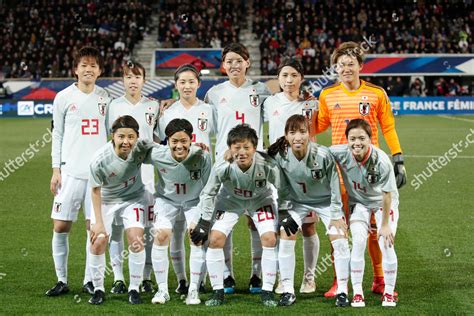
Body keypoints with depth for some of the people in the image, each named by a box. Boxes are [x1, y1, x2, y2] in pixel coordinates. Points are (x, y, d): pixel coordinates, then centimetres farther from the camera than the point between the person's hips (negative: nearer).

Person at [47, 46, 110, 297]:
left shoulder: (104, 97, 9)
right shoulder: (64, 97, 2)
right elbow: (57, 135, 6)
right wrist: (56, 170, 1)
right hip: (71, 170, -2)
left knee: (95, 226, 1)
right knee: (61, 225, -3)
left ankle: (89, 280, 11)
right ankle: (61, 280, 8)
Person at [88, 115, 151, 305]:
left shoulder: (141, 149, -27)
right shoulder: (100, 160, -31)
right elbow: (96, 190, -15)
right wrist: (98, 222, -13)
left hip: (133, 197, 1)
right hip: (106, 199, -1)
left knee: (136, 239, -14)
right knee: (98, 241, -10)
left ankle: (134, 289, 2)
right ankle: (98, 289, 9)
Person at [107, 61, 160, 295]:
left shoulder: (153, 106, 7)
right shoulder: (114, 106, 4)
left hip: (145, 170, 1)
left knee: (147, 227, 1)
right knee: (116, 225, -1)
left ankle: (146, 277, 10)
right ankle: (118, 278, 6)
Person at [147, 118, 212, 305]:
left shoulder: (202, 156, -30)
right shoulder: (157, 155, -28)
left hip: (195, 200, -1)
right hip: (167, 199, 1)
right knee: (161, 235, -17)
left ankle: (194, 290, -4)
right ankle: (162, 289, -2)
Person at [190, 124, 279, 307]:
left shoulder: (267, 166, -34)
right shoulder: (222, 167, -33)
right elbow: (208, 194, -14)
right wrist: (204, 223, -14)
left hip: (260, 199, 0)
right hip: (231, 200, 1)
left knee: (270, 239, -16)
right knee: (215, 239, -12)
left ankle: (267, 292, -1)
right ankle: (218, 292, 3)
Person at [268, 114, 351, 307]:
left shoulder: (323, 155, -29)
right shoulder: (280, 156, -22)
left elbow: (334, 186, -17)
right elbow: (283, 187, -6)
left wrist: (336, 215, -14)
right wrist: (283, 211, -9)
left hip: (325, 200, -2)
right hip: (297, 202, 2)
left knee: (340, 239, -13)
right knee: (285, 237, -12)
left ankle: (342, 291, 0)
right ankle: (288, 291, -1)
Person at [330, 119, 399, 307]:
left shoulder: (381, 161, -33)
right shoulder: (341, 153, -27)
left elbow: (387, 195, -23)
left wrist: (385, 225, -17)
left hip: (383, 203, -2)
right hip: (359, 202, 2)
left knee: (386, 244, -12)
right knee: (358, 242, -14)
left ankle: (389, 292, 7)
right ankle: (357, 293, -2)